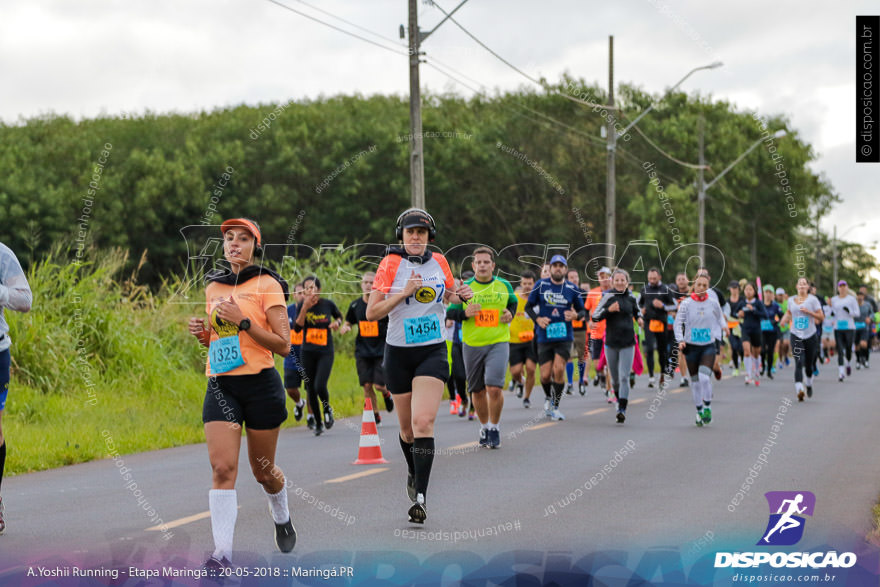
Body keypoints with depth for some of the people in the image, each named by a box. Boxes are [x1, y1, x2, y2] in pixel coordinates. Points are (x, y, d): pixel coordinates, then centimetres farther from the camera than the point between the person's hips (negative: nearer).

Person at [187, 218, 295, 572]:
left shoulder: (267, 285, -5)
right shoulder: (213, 286, 12)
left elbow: (283, 345, -9)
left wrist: (243, 320, -18)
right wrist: (202, 333, 3)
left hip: (260, 384, -3)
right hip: (220, 386, 4)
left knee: (262, 469, 10)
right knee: (222, 467, -13)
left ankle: (282, 519, 42)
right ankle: (222, 553, -15)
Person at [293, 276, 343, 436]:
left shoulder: (328, 304, -3)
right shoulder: (302, 306, -4)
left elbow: (339, 316, 18)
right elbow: (297, 328, -17)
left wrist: (337, 322, -5)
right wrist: (305, 308, -26)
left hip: (326, 352, -1)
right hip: (307, 352, 2)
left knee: (320, 386, -18)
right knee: (311, 390, 6)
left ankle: (327, 409, 13)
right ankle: (318, 423, 22)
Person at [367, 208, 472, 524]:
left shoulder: (438, 262, 4)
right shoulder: (391, 264, -4)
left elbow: (448, 296, 23)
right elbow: (371, 312, -9)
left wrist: (460, 296, 0)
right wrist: (403, 293, -21)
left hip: (433, 352, 0)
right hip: (399, 353, 0)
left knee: (423, 421, -17)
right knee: (407, 427, 11)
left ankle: (420, 497, -19)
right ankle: (413, 472, 42)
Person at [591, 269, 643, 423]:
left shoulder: (631, 297, 4)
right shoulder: (608, 296, -4)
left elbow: (636, 310, 25)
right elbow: (595, 317, -7)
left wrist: (639, 318, 5)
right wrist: (609, 310, -22)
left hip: (628, 343, 0)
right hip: (611, 343, 0)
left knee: (624, 377, -11)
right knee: (615, 378, 12)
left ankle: (622, 410, -17)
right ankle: (619, 400, 40)